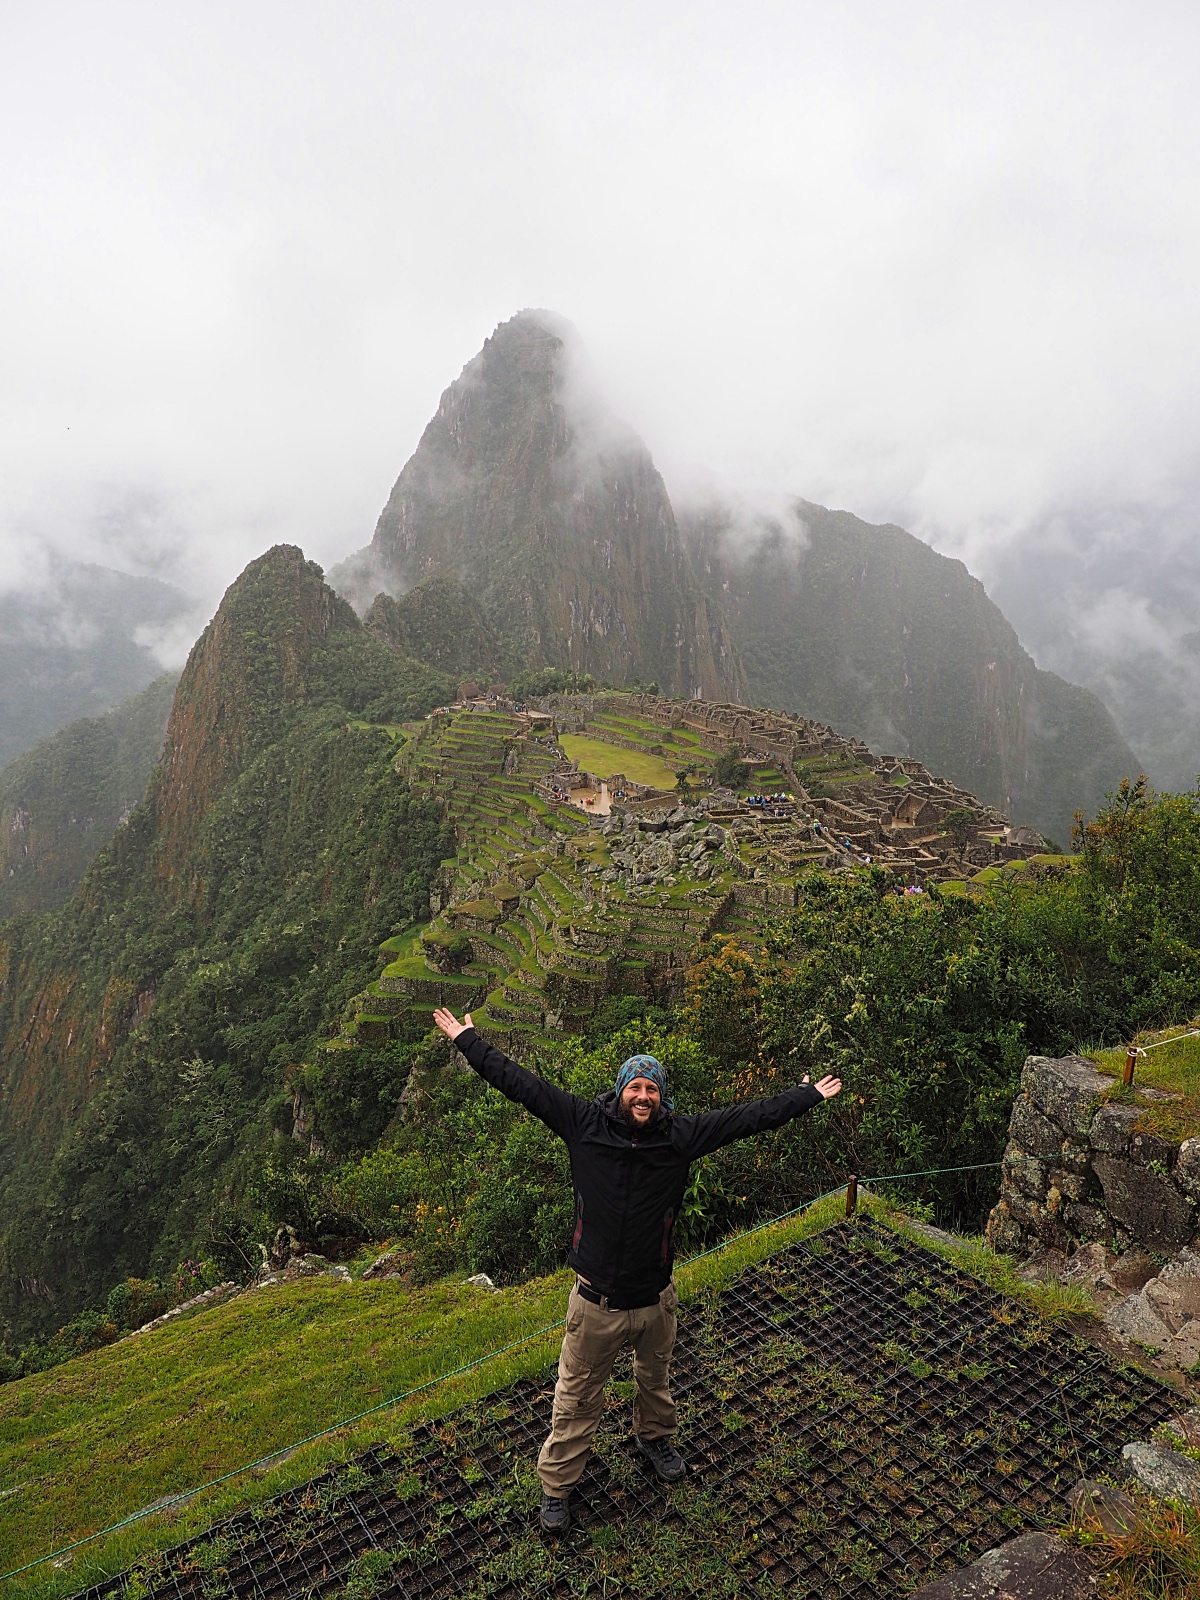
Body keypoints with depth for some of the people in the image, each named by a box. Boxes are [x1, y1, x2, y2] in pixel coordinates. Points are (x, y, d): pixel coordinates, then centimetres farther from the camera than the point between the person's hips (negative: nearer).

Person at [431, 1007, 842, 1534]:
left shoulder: (680, 1136, -12)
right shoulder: (585, 1124, -15)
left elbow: (749, 1116, -7)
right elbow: (522, 1084, -13)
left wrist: (809, 1095, -3)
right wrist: (467, 1040, -12)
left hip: (656, 1299, 2)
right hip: (595, 1301, -2)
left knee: (655, 1379, 29)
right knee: (576, 1399, 13)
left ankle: (654, 1437, 59)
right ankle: (556, 1485, 37)